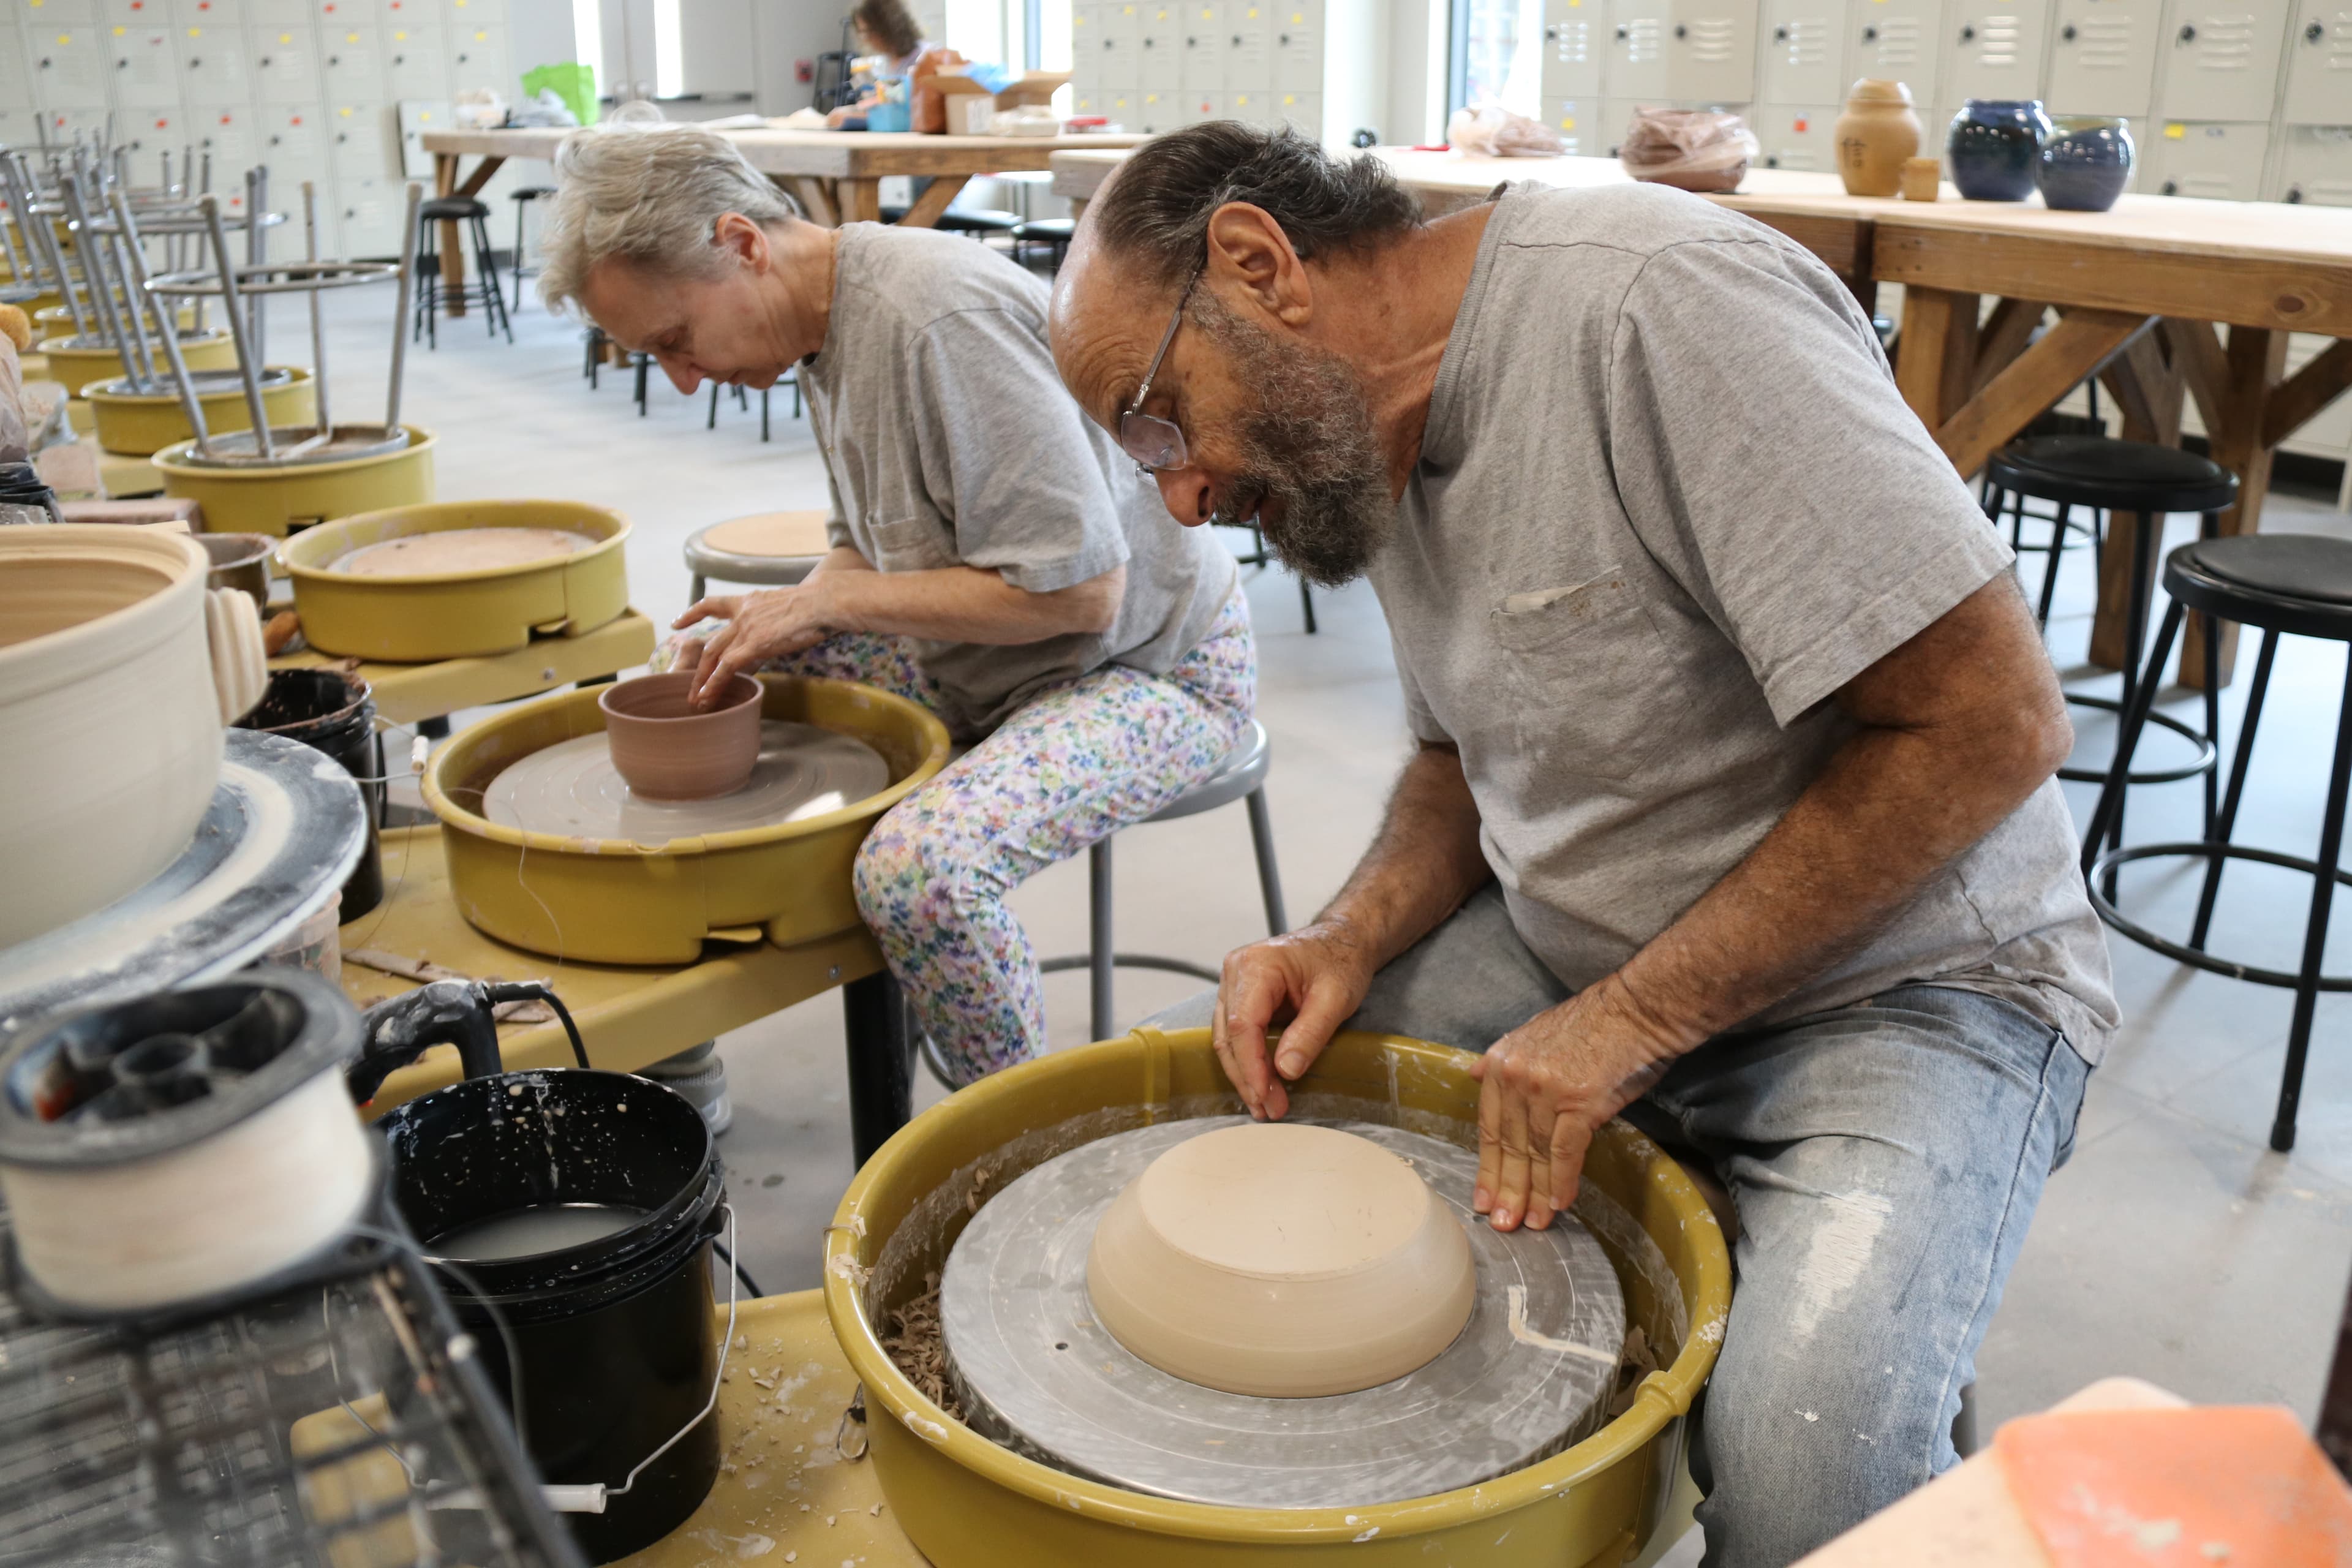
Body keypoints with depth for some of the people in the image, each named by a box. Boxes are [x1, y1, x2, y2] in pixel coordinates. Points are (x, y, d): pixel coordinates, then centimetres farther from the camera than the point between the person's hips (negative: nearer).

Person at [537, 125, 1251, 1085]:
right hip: (981, 656, 10)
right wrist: (775, 619, -5)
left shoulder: (942, 315, -26)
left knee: (918, 869, -34)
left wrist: (826, 600, -20)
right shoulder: (829, 318, 4)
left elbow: (1076, 589, -28)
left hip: (1151, 665, -9)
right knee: (698, 671, 10)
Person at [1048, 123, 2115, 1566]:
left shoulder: (1656, 298, -24)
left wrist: (1631, 1021, -21)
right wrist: (1355, 940, -5)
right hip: (1576, 949, 7)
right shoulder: (1384, 428, 3)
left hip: (1895, 978, -7)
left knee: (1807, 1449, -31)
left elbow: (1990, 719, -25)